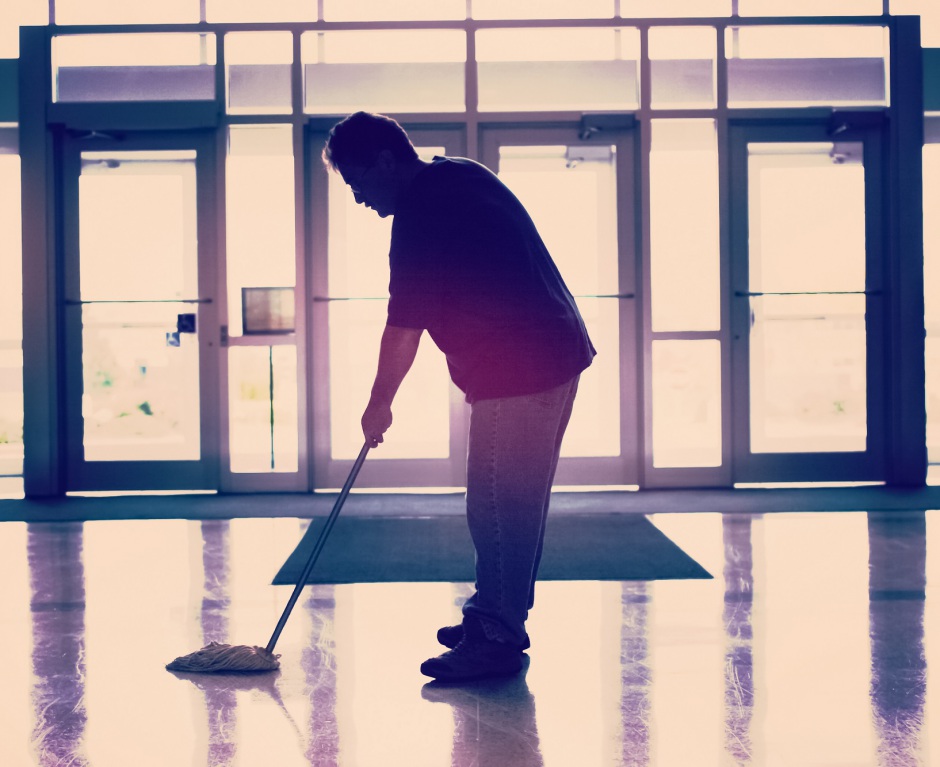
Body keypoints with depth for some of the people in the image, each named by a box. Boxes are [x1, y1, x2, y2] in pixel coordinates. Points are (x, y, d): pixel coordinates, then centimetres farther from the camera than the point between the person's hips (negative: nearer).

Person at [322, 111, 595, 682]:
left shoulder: (419, 213, -16)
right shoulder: (462, 174, 13)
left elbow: (403, 331, -14)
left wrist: (379, 404, -1)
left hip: (516, 373, -10)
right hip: (558, 351, 10)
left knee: (499, 508, -4)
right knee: (518, 503, 16)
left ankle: (497, 641, 3)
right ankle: (497, 619, 27)